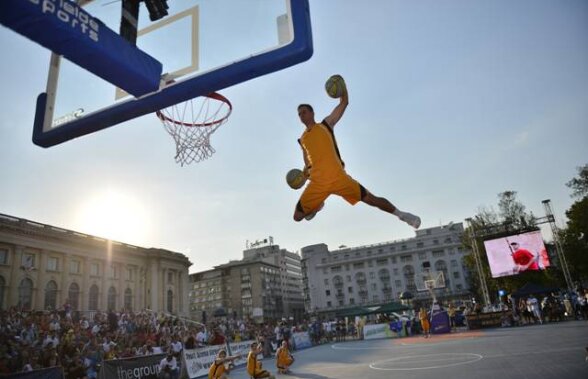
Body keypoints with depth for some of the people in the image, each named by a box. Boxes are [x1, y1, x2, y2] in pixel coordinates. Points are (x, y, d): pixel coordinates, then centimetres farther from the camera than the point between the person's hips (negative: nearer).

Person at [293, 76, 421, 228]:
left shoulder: (326, 124, 9)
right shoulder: (302, 139, 17)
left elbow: (344, 103, 9)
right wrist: (303, 174, 6)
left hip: (338, 177, -3)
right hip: (317, 184, 3)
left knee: (371, 199, -6)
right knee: (297, 216, 3)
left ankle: (401, 214, 13)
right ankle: (318, 205, 34)